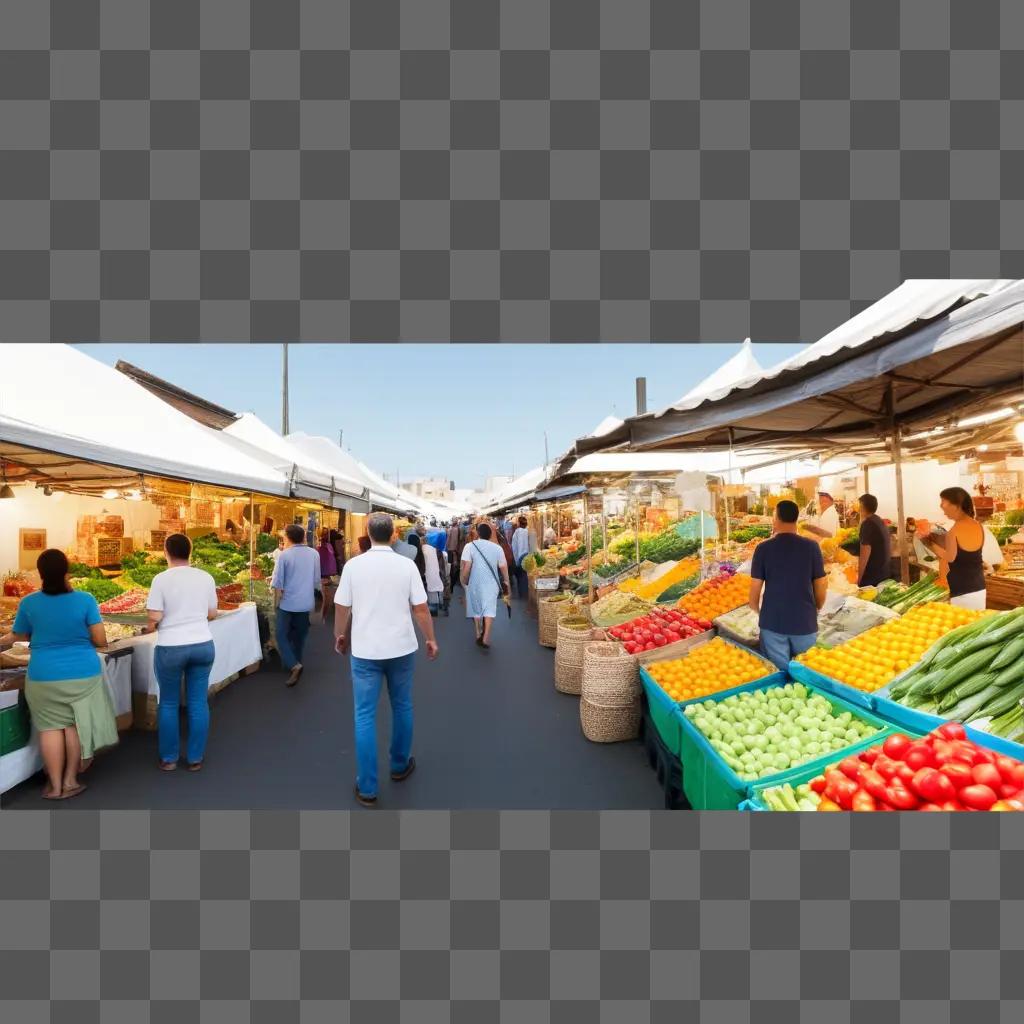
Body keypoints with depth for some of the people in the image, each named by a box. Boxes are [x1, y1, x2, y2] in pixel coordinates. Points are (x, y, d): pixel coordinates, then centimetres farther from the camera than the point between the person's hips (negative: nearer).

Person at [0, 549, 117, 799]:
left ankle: (55, 785, 17)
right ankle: (70, 781, 22)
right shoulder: (85, 600, -11)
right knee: (76, 725, 11)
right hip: (83, 674, 0)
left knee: (51, 727, 11)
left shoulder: (28, 603, -6)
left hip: (44, 677, 1)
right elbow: (101, 641, -9)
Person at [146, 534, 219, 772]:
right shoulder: (206, 578, 0)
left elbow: (154, 617, -11)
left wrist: (151, 625, 10)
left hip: (170, 648, -2)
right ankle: (195, 758, 19)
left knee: (168, 703, 14)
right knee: (198, 702, 10)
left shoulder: (161, 579, -9)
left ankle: (169, 758, 25)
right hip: (203, 645, 3)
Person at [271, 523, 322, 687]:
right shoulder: (314, 554, -2)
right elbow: (317, 581, 6)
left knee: (282, 635, 6)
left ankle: (293, 666, -10)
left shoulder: (285, 555, -12)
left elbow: (277, 582, -11)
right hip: (306, 603, 4)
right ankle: (295, 663, 27)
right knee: (299, 636, 16)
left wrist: (278, 598, 5)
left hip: (288, 603, -3)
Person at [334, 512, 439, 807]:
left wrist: (340, 636, 17)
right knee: (402, 707, 19)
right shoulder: (407, 566, -8)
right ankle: (400, 765, 36)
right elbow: (420, 608, -7)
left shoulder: (353, 565, -7)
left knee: (364, 716, 7)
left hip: (365, 650, -1)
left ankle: (367, 788, 12)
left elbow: (341, 608, -1)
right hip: (401, 648, 1)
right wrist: (431, 640, 7)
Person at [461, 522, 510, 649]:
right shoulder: (497, 548, -1)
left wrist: (464, 581, 2)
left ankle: (478, 635, 27)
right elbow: (503, 567, 3)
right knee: (489, 609, 2)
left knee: (476, 608, 15)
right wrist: (506, 581, 19)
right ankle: (486, 637, -10)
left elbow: (466, 567, -13)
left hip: (475, 583, 0)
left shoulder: (470, 546, -9)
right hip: (491, 583, 1)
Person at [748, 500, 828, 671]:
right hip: (805, 620, 1)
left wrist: (756, 609, 15)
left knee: (779, 671, 9)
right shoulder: (811, 546, -5)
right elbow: (821, 584, 1)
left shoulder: (763, 548, -8)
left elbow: (755, 586, -5)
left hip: (773, 621, -1)